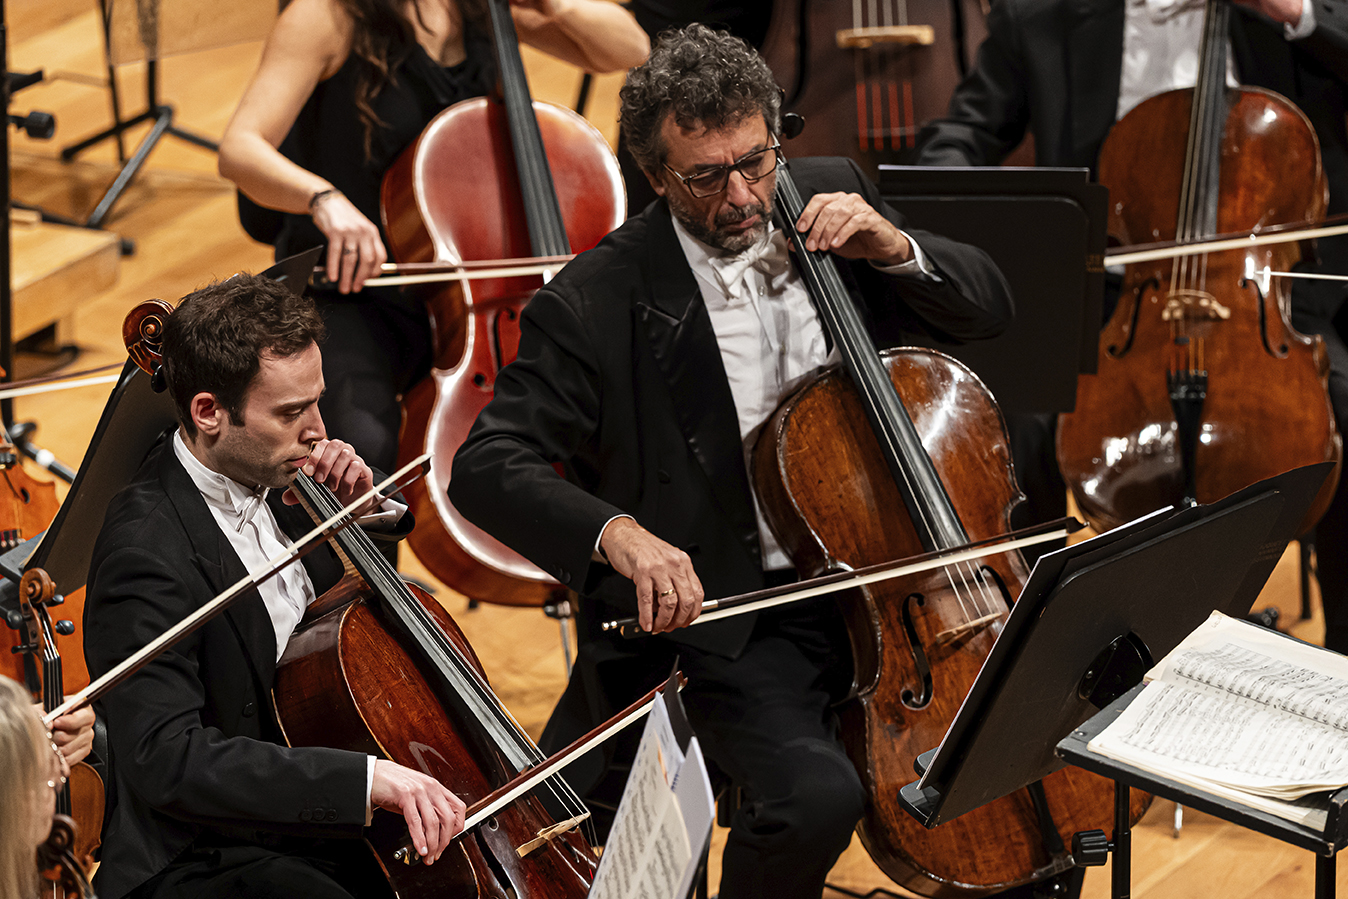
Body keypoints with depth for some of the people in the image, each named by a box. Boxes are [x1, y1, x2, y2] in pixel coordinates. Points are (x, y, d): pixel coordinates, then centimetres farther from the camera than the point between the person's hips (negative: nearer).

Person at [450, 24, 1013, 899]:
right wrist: (615, 531, -34)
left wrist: (896, 251, -9)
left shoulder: (833, 197, 4)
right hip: (732, 615, -6)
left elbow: (990, 305, 11)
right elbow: (487, 471, -16)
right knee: (816, 796, -30)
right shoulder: (597, 303, -12)